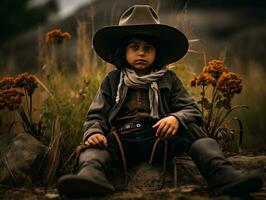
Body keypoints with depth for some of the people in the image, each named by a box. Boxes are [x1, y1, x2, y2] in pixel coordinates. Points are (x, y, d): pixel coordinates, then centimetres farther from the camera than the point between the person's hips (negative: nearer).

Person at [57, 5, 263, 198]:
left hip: (160, 138, 0)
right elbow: (96, 116, 12)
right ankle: (91, 175, -61)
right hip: (123, 140, 0)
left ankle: (223, 175, -47)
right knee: (94, 145, -27)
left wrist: (176, 118, -17)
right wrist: (94, 132, -14)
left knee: (192, 130, -25)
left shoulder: (168, 79, 18)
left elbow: (192, 110, 8)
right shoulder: (112, 81, 19)